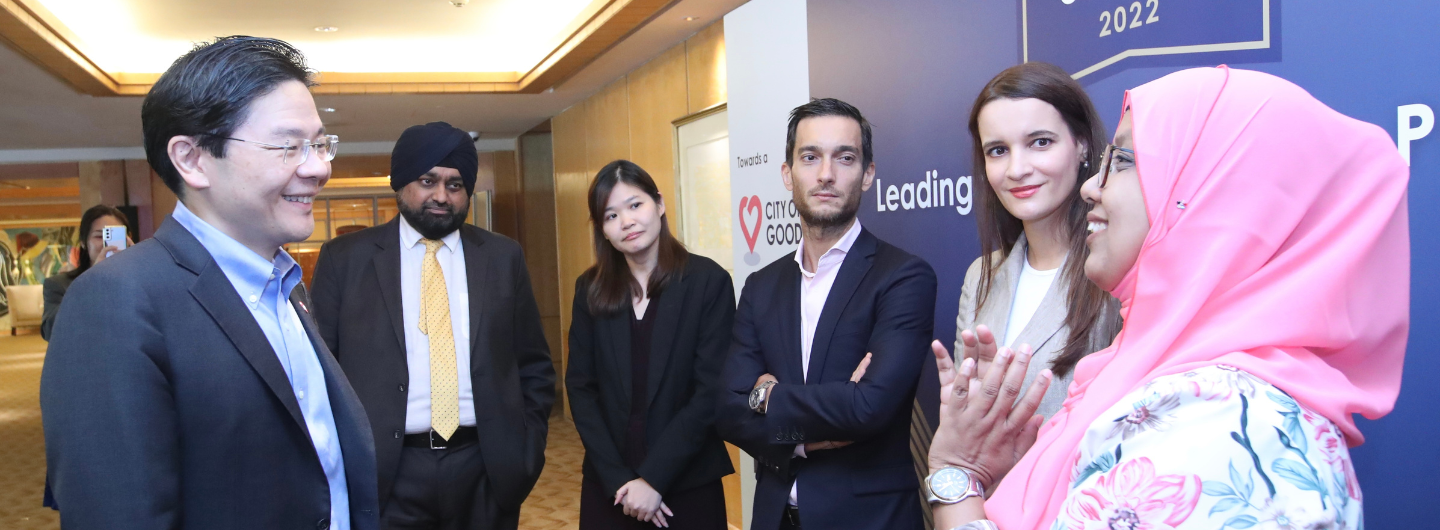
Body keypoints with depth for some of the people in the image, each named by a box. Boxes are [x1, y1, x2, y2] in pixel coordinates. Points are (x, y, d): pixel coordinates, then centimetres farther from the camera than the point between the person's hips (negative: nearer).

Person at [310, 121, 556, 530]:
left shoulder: (503, 257, 5)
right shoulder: (345, 258, 1)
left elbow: (534, 367, 9)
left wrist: (527, 452, 2)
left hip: (488, 470, 2)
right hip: (383, 473, -1)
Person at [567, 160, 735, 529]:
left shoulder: (708, 280, -7)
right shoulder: (590, 288, 3)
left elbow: (712, 391, -11)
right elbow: (580, 387, 0)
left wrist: (654, 478, -15)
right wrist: (618, 479, -10)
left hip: (689, 484, -2)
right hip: (609, 485, 3)